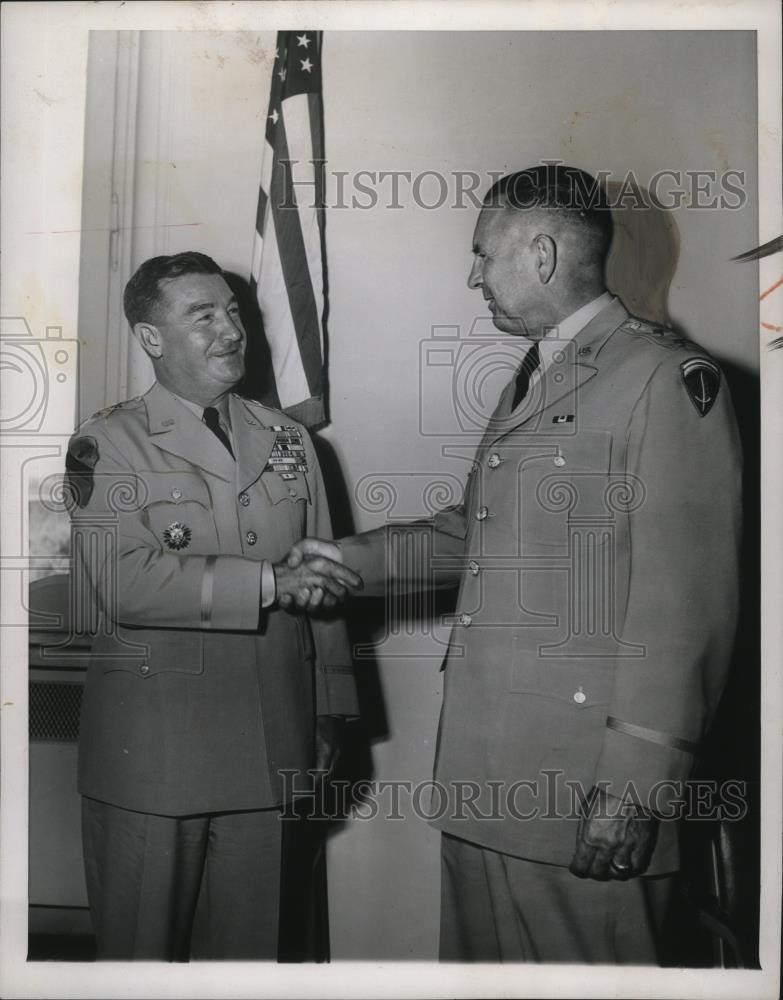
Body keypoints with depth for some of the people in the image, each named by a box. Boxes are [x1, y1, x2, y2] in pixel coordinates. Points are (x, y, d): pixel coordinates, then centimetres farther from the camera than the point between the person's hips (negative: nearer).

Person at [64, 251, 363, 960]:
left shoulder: (288, 439, 11)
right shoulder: (107, 444, -3)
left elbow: (319, 586, 12)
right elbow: (124, 583, -17)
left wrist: (330, 710, 11)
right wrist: (269, 582, -22)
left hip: (270, 747, 4)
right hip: (150, 751, -3)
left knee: (251, 943, 14)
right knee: (143, 946, 11)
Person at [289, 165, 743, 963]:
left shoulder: (670, 377, -9)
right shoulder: (529, 380, 18)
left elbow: (686, 602, -15)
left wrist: (638, 784, -16)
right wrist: (357, 558, 12)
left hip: (584, 785, -8)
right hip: (482, 776, 8)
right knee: (475, 956, 18)